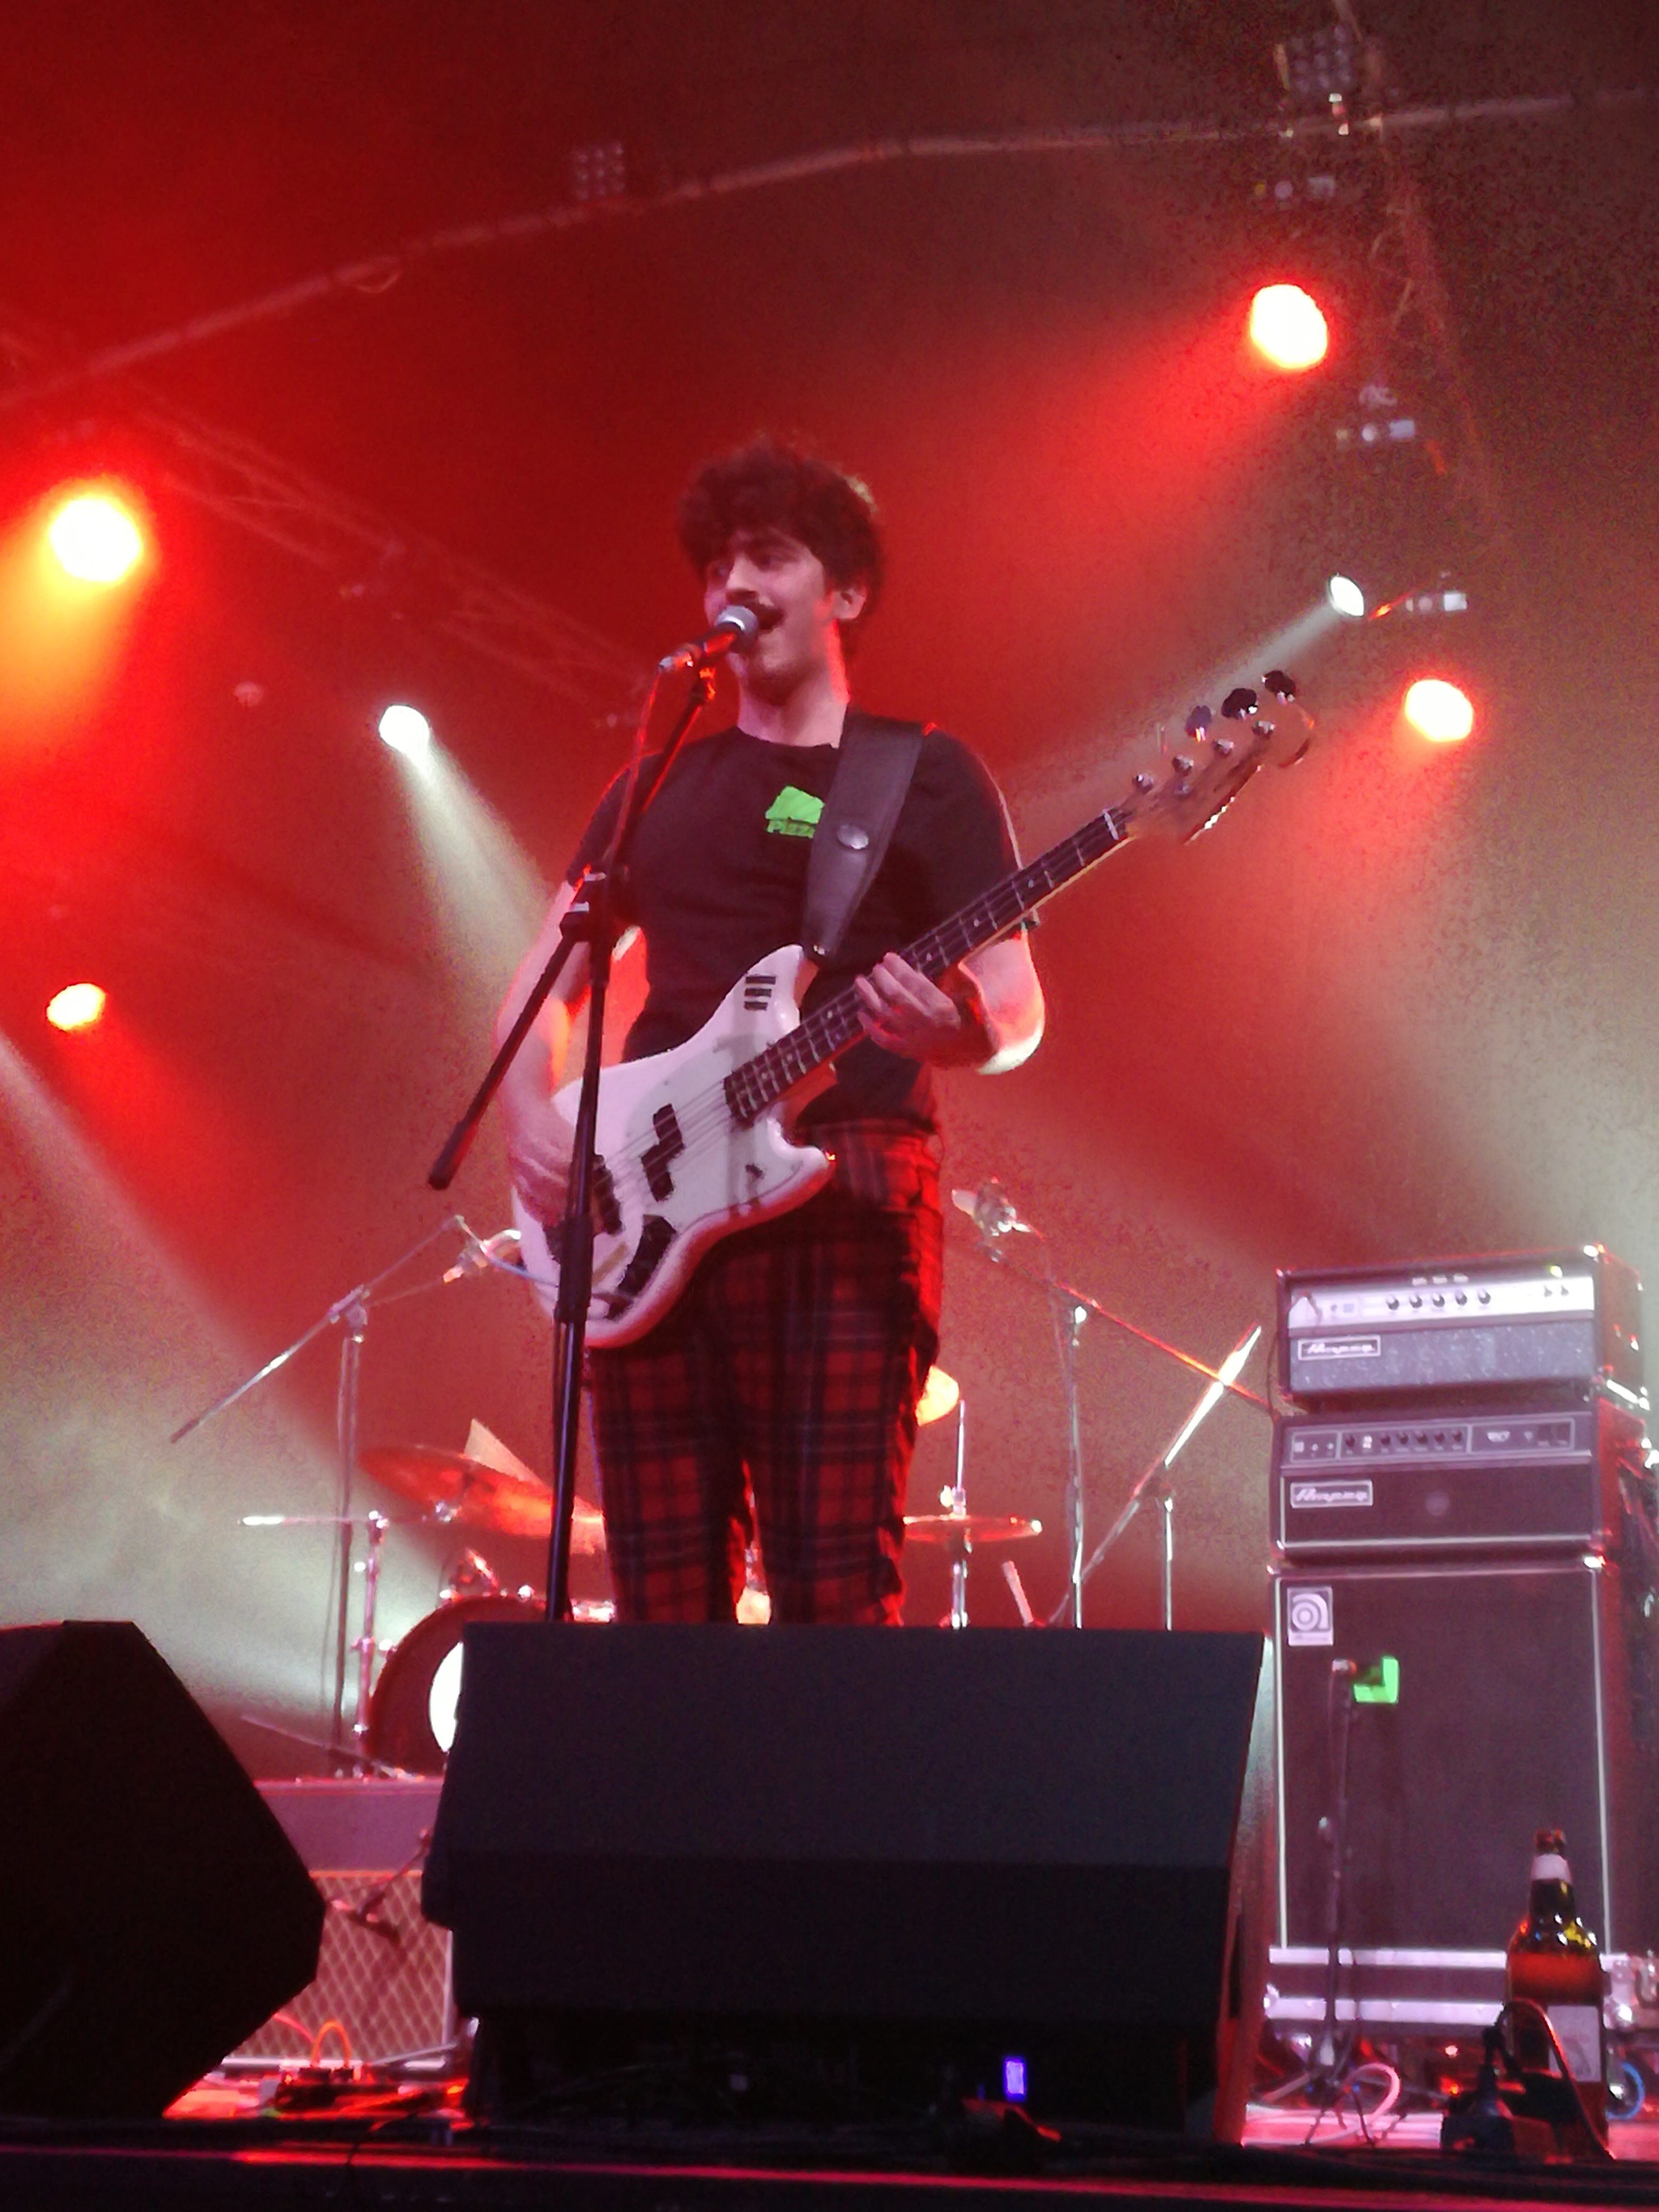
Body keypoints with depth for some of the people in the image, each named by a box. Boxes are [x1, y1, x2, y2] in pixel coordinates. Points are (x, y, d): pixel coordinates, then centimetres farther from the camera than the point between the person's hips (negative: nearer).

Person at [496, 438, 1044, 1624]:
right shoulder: (662, 784, 21)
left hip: (841, 1218, -4)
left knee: (836, 1604, -10)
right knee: (665, 1613, 1)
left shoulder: (928, 775, 7)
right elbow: (547, 980, 21)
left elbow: (1020, 1010, -1)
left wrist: (960, 1029, -24)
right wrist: (531, 1113, 1)